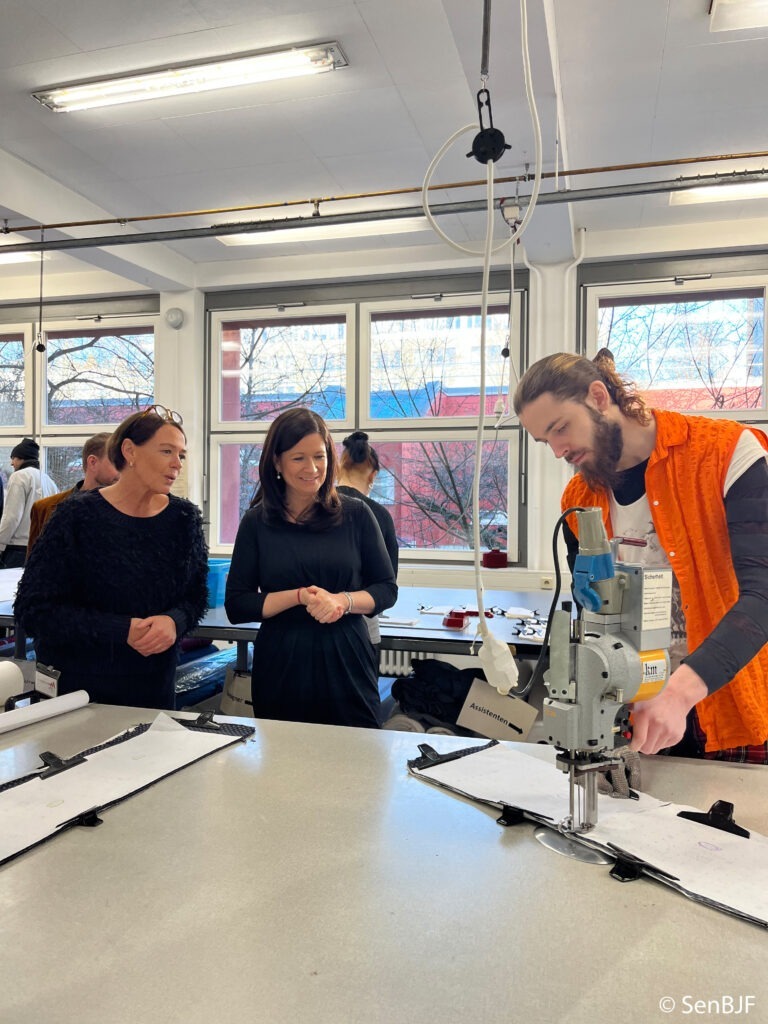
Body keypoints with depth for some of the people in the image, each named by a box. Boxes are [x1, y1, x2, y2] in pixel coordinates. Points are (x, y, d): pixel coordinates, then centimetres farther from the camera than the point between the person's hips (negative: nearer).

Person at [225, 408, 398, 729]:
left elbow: (387, 589, 3)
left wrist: (343, 601, -15)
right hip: (281, 670, 0)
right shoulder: (256, 522, 0)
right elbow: (236, 606, -2)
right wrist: (299, 596, -15)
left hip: (347, 665, 0)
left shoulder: (356, 514, 0)